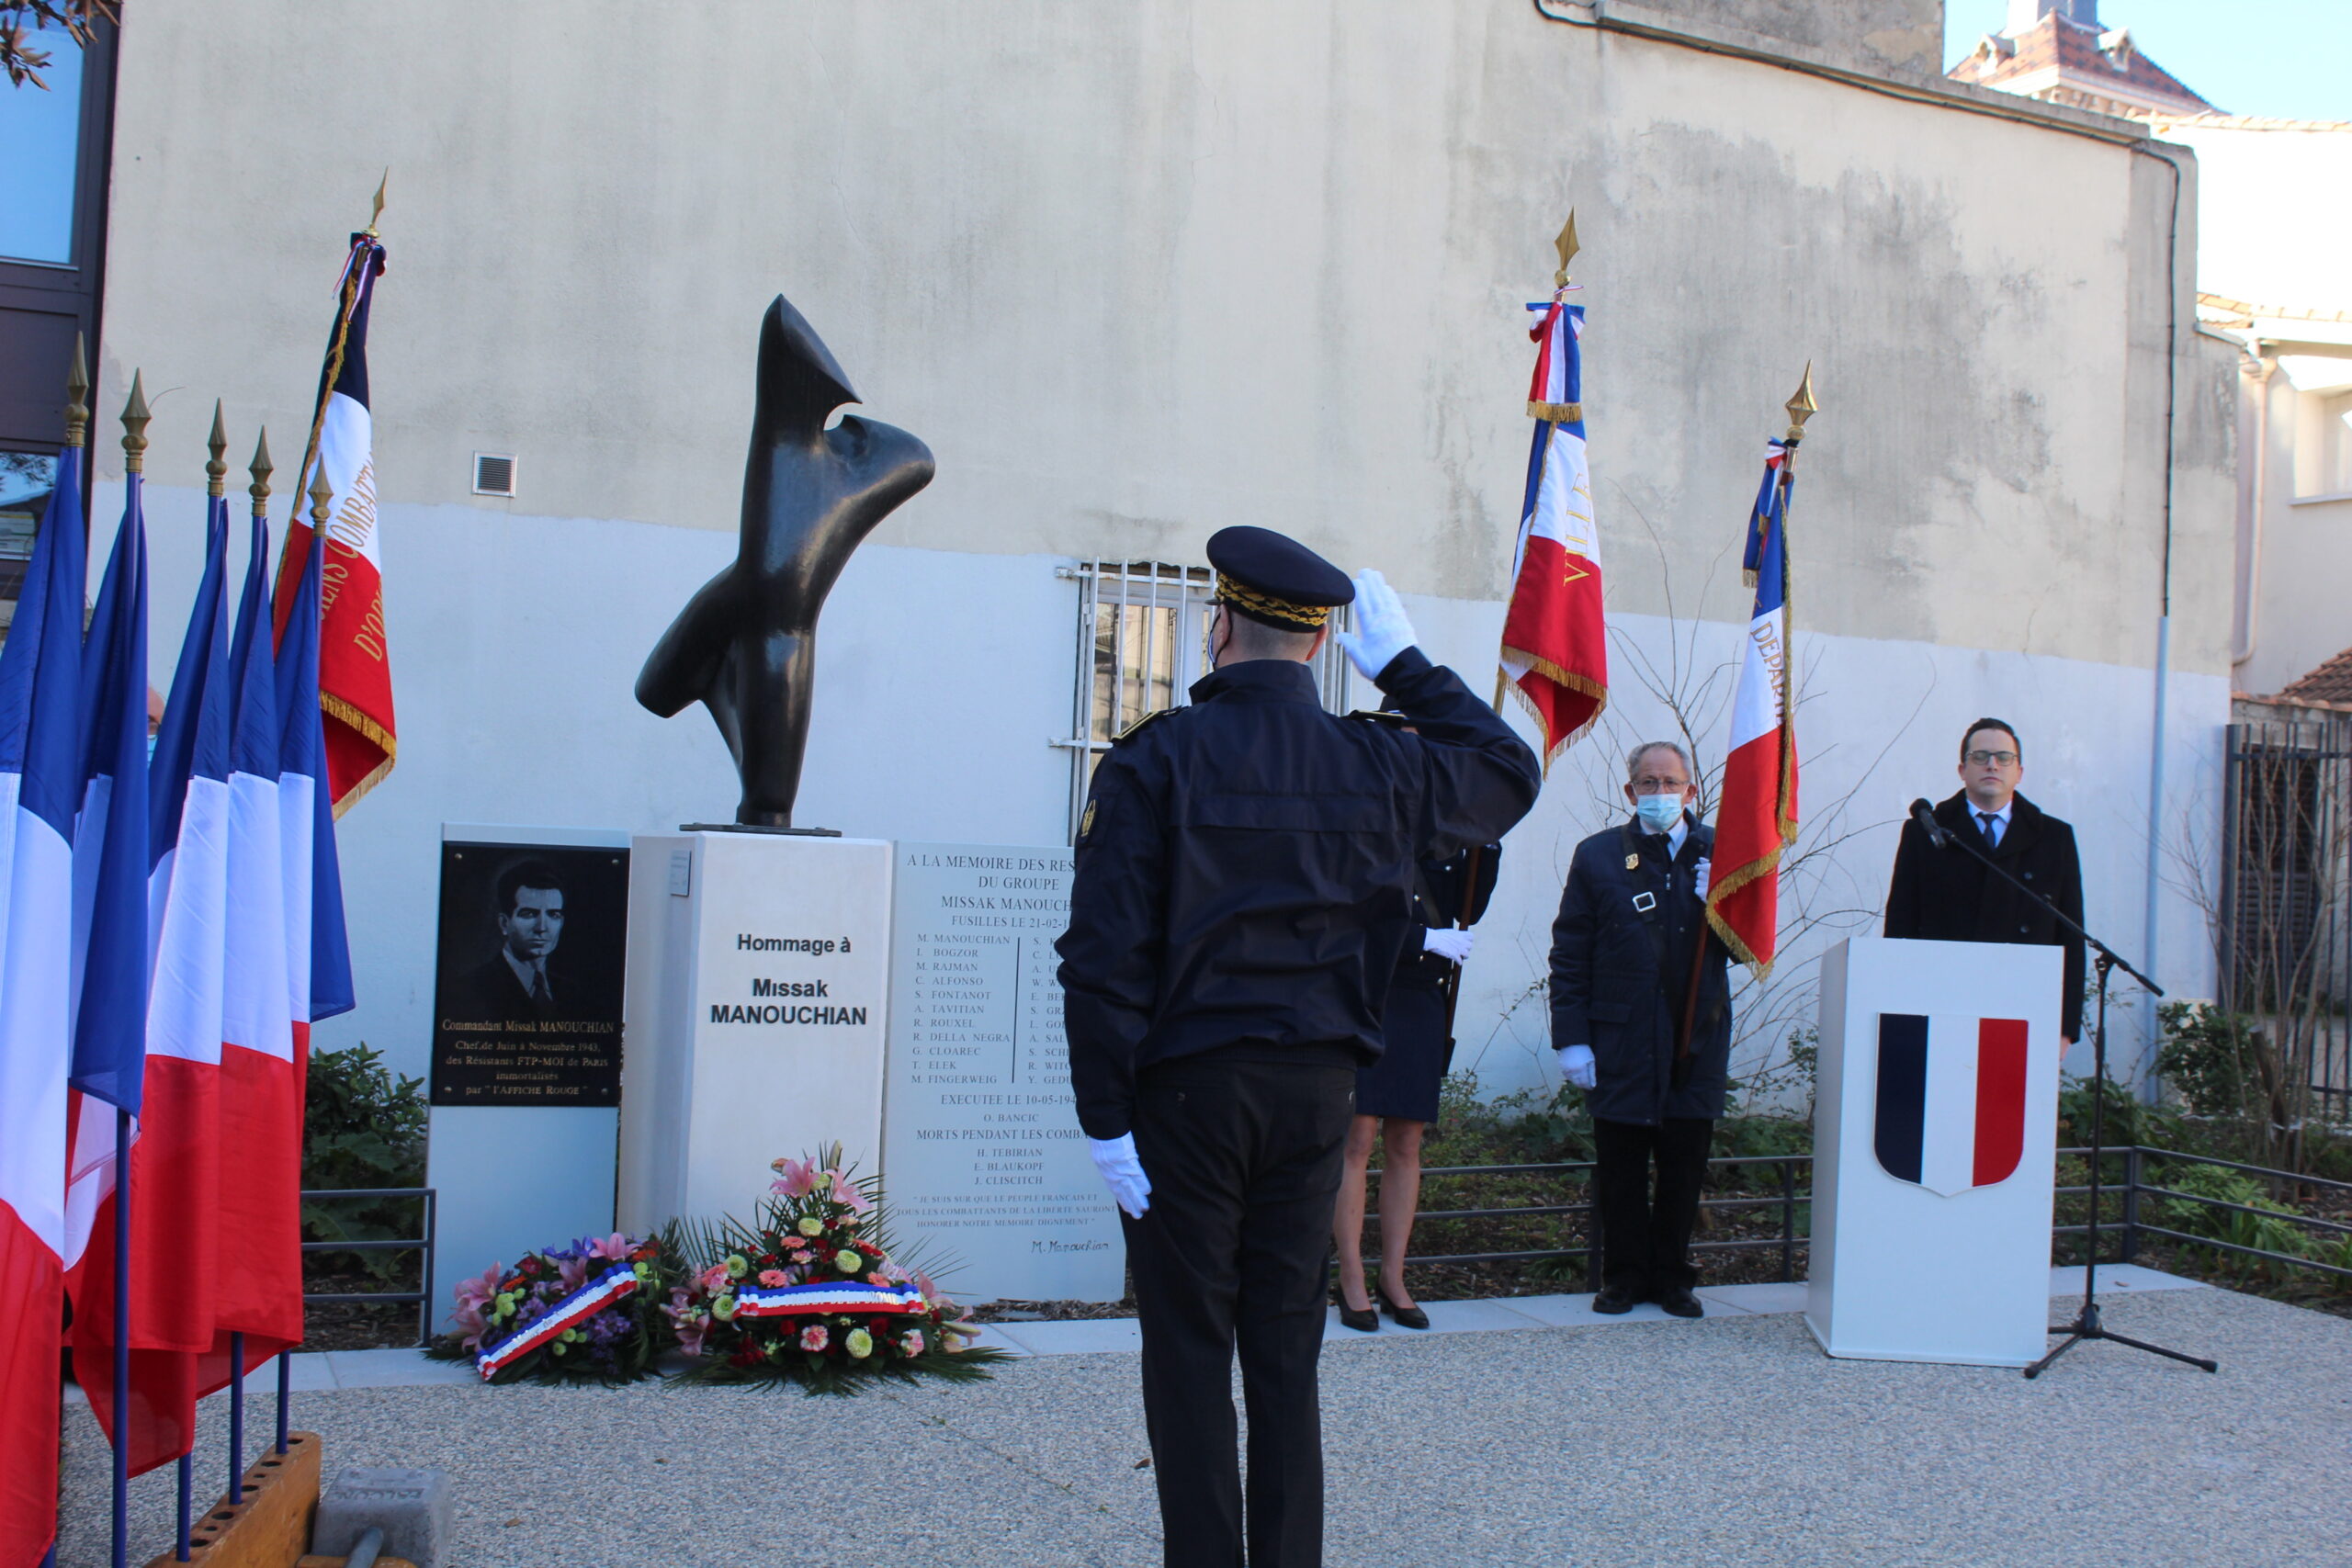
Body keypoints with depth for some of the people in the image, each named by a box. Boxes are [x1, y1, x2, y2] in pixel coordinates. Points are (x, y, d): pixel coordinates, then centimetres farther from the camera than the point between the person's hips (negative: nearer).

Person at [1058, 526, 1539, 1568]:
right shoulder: (1378, 767, 1)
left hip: (1187, 1090, -3)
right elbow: (1508, 774, 21)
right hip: (1316, 1090, 4)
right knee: (1286, 1354, 13)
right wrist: (1405, 665, 20)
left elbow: (1106, 956, -13)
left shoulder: (1152, 762, -8)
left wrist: (1105, 1118, -9)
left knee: (1188, 1354, 5)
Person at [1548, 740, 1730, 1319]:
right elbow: (1569, 956, 2)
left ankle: (1672, 1278, 22)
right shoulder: (1598, 855, 3)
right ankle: (1624, 1277, 19)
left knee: (1685, 1168, 8)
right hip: (1621, 1046, -1)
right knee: (1621, 1170, 5)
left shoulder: (1719, 853, 7)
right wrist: (1571, 1038, -5)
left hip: (1697, 1040, 1)